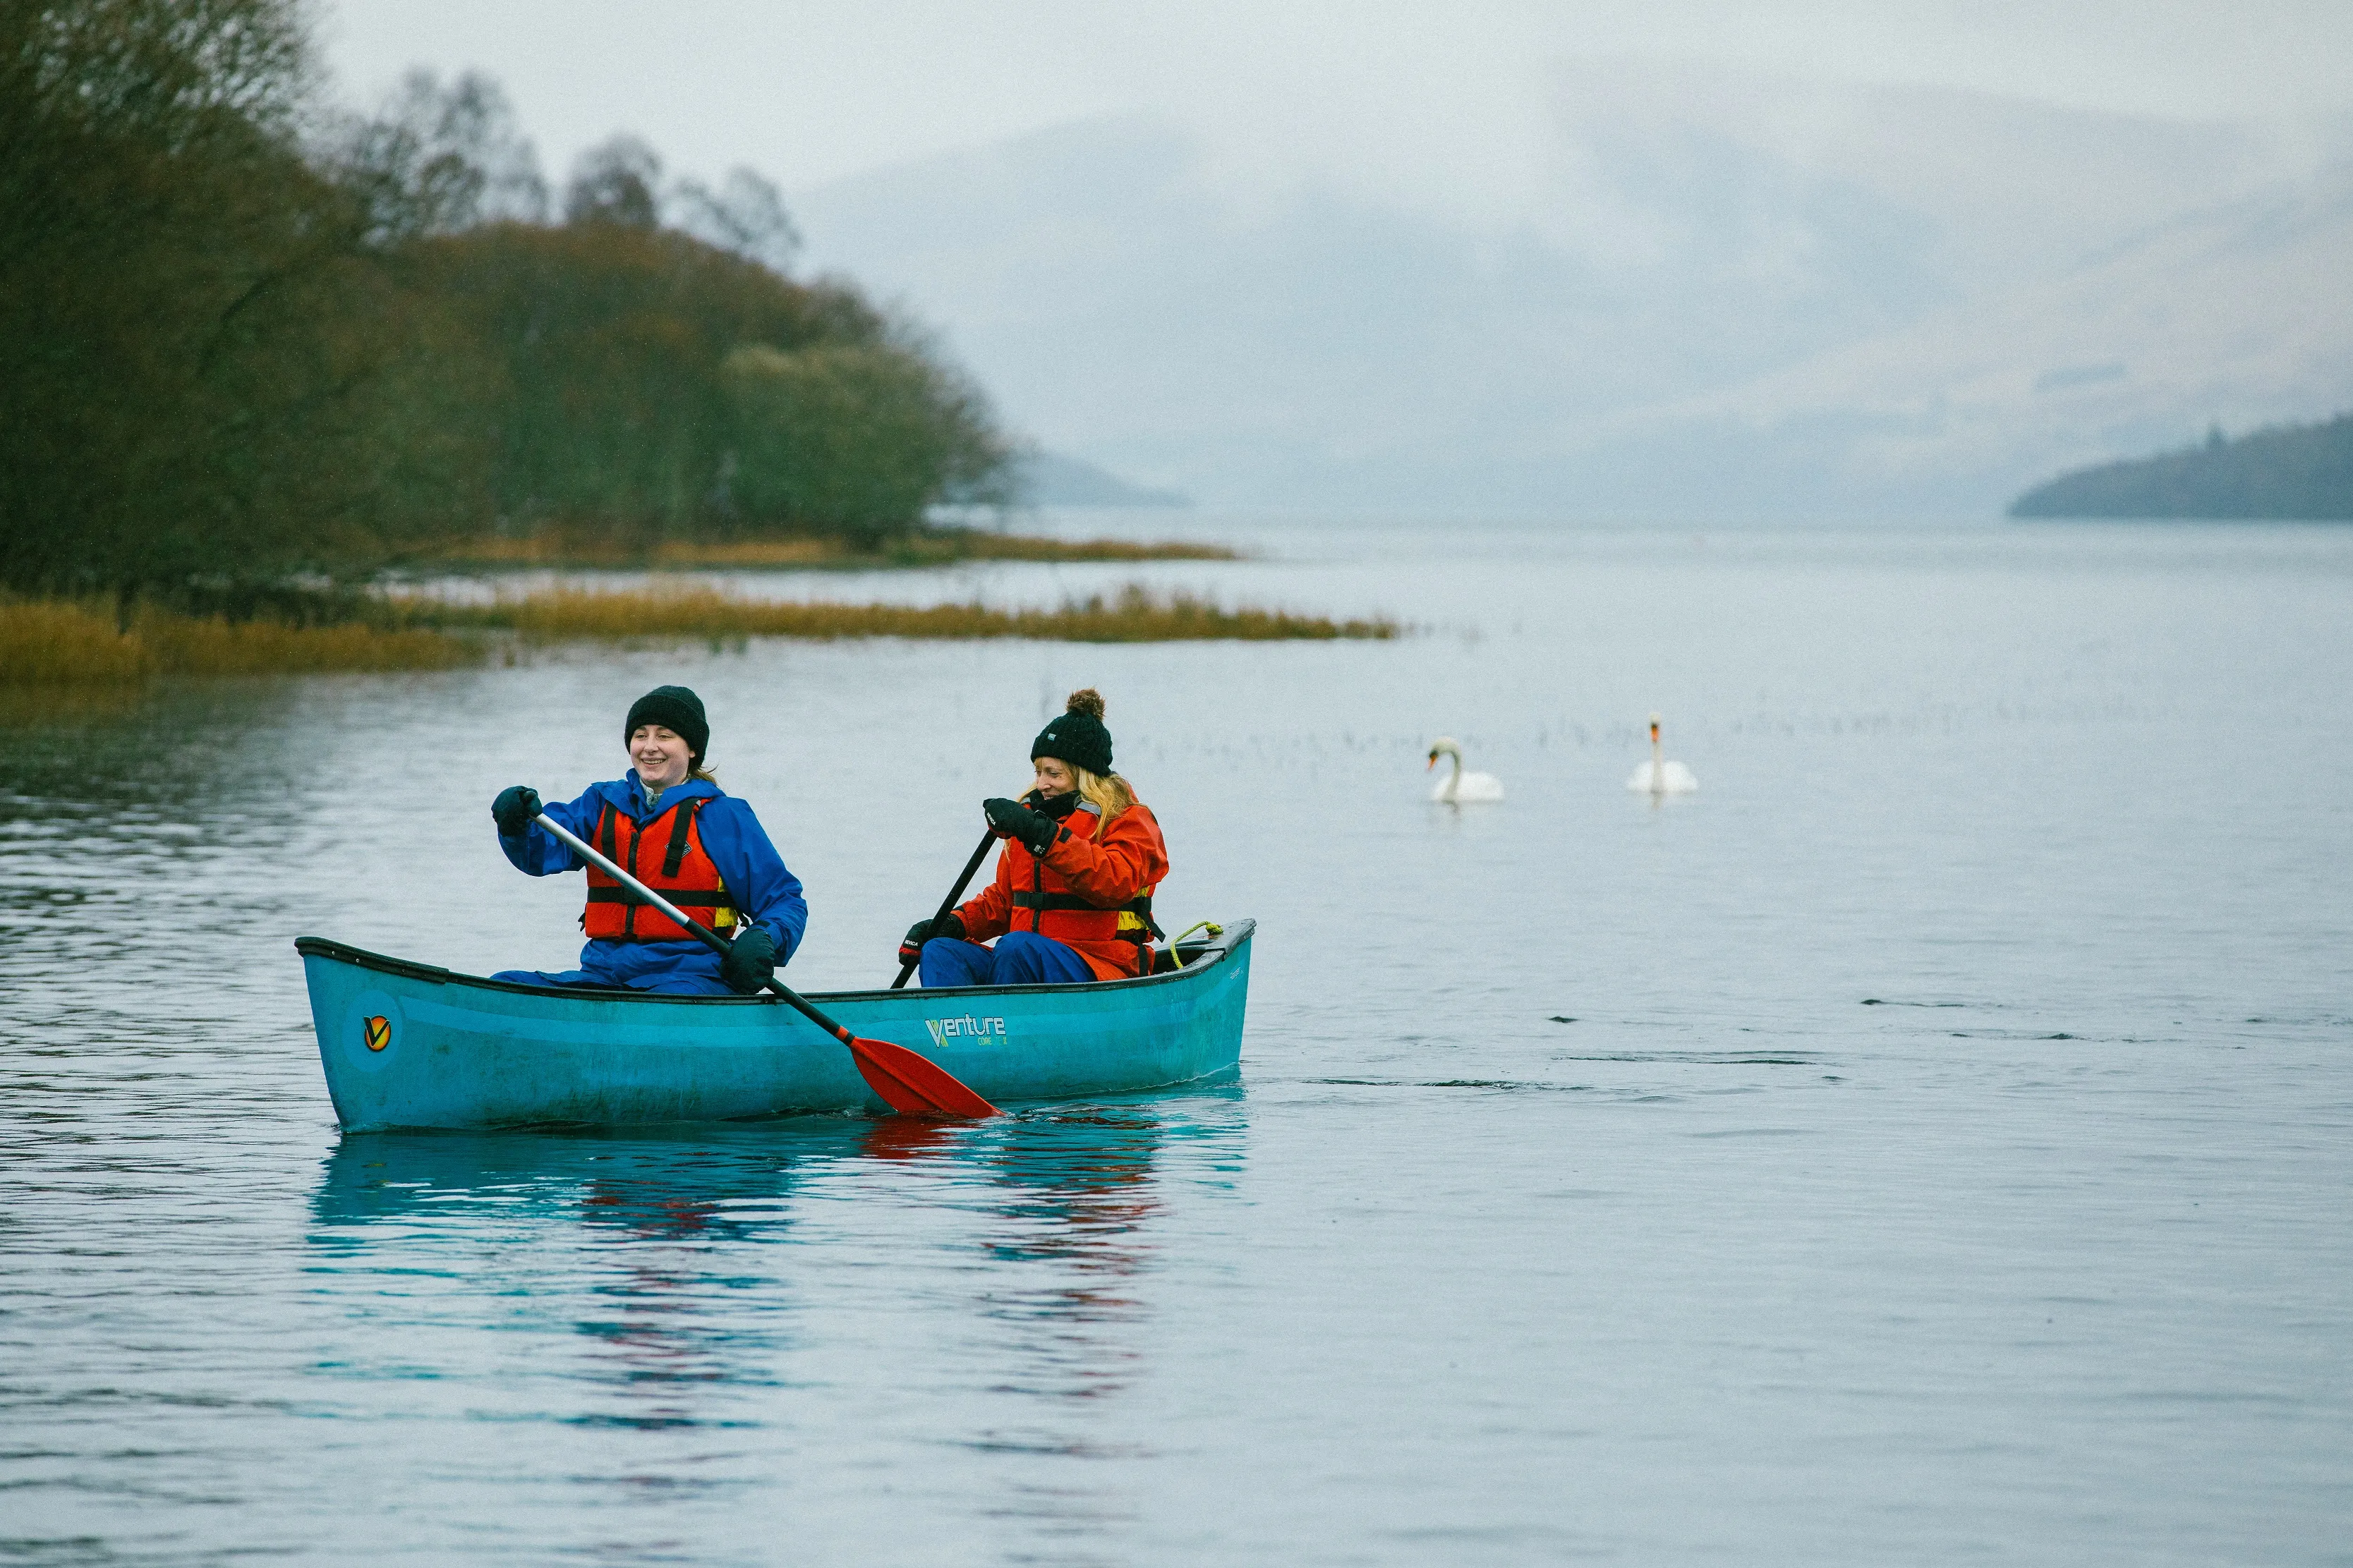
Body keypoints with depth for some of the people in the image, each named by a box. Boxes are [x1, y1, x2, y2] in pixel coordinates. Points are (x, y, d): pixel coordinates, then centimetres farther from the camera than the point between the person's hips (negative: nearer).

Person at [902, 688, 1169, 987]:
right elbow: (1002, 899, 27)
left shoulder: (1129, 820, 1)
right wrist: (955, 923, 6)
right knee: (940, 952, -18)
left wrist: (1044, 836, -26)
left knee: (1017, 946, -36)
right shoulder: (1031, 815, 20)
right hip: (1027, 962, 6)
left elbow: (1117, 884, -21)